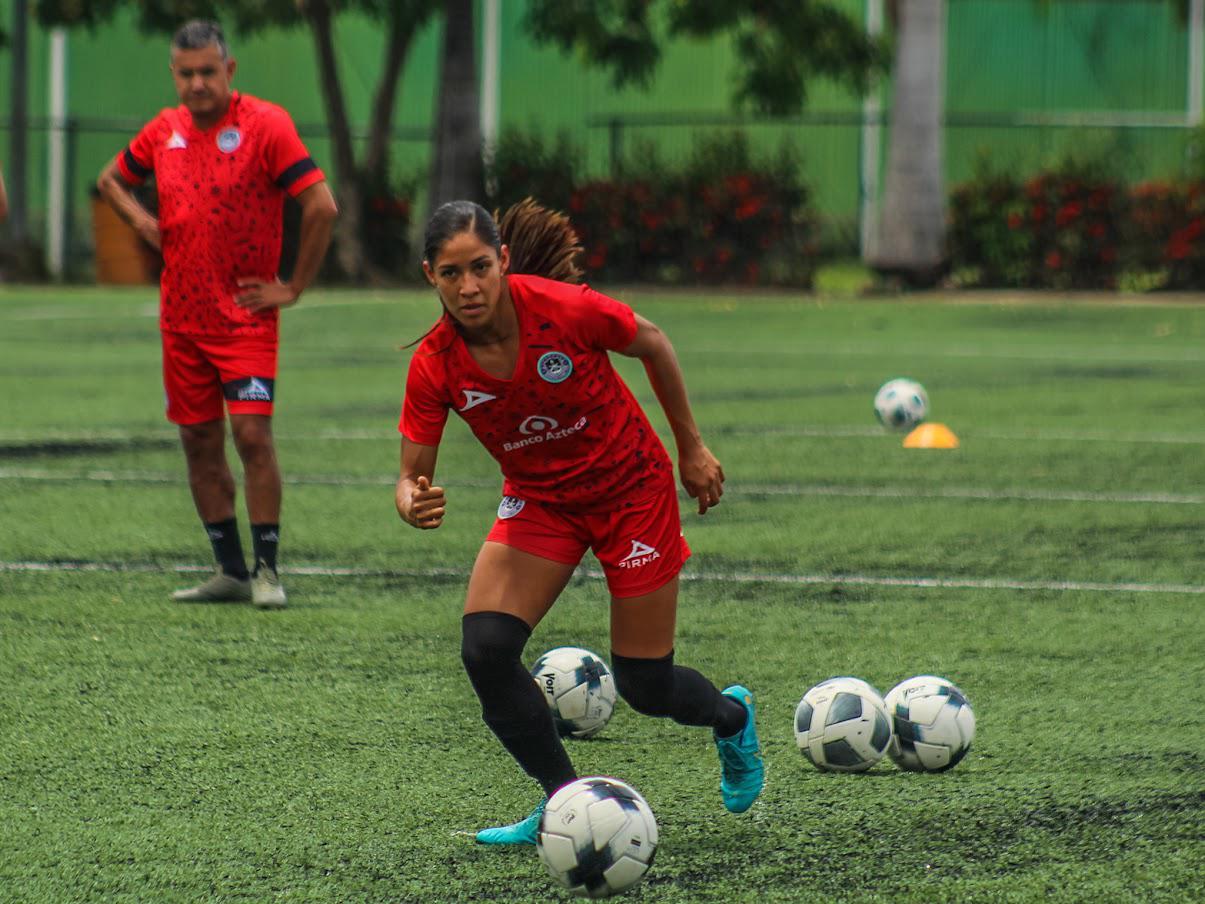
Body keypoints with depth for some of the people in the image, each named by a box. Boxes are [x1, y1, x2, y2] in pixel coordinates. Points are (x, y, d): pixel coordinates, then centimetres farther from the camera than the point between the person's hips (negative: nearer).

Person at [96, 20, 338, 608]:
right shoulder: (164, 130, 6)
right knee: (199, 442, 7)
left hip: (245, 313, -5)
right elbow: (111, 178, 25)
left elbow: (322, 206, -14)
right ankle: (230, 572, 15)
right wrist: (139, 218, 5)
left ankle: (266, 569, -5)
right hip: (181, 317, 5)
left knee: (253, 434, -13)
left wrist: (294, 288, -11)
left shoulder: (265, 125, -11)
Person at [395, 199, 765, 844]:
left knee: (645, 688, 2)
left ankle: (732, 717, 39)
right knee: (484, 647, -19)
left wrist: (691, 449, 0)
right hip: (539, 500, 3)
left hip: (631, 490, -3)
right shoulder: (434, 366, -21)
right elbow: (412, 473, -13)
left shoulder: (564, 309, -28)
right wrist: (413, 505, -39)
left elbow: (652, 344, -8)